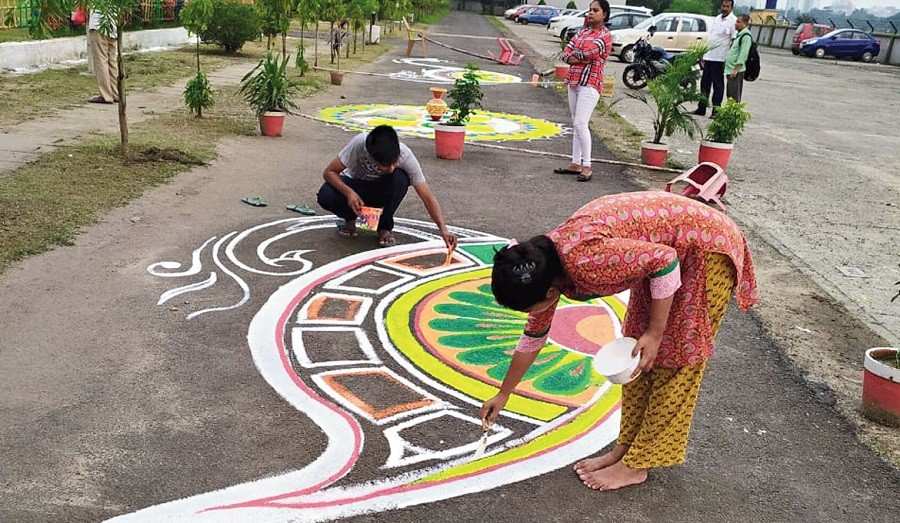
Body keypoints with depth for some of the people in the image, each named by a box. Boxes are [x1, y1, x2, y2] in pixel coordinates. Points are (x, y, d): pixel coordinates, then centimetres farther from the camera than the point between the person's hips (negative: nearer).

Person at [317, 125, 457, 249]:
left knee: (401, 178, -34)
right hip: (353, 186, 0)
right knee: (325, 196, -33)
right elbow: (329, 172, -23)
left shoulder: (406, 156, -31)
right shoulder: (359, 143, -34)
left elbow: (428, 197, -29)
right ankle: (350, 218, 2)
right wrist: (348, 192, -41)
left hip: (381, 190, 1)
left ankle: (385, 226, -10)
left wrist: (443, 230, -42)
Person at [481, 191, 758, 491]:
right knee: (640, 355, 9)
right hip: (669, 247, 8)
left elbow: (665, 259, -25)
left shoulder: (584, 260, -33)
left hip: (708, 245, -8)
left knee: (677, 357, -1)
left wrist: (656, 332, -20)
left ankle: (636, 465, 7)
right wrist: (502, 395, 17)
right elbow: (533, 338, 9)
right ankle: (626, 449, 20)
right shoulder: (545, 268, -5)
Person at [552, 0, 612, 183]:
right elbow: (566, 53, 8)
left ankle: (587, 166, -11)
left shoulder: (605, 36, -6)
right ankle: (576, 164, 16)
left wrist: (574, 54, 0)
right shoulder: (583, 31, 16)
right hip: (574, 82, 8)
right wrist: (578, 58, -10)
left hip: (590, 84, -8)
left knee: (580, 123, -16)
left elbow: (588, 53, -19)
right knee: (576, 124, 10)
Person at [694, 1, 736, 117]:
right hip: (708, 57, 7)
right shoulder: (716, 19, 16)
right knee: (705, 83, 11)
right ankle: (701, 108, 19)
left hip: (720, 58, -7)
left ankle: (716, 110, 3)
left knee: (718, 85, -2)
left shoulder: (733, 21, -7)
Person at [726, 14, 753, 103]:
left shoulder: (746, 36, -11)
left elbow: (743, 54, -18)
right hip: (730, 69, 10)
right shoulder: (739, 34, 18)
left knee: (735, 96, -8)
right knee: (729, 95, 13)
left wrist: (736, 69, -21)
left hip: (737, 71, -10)